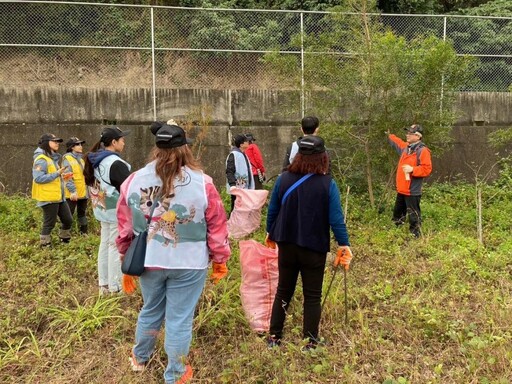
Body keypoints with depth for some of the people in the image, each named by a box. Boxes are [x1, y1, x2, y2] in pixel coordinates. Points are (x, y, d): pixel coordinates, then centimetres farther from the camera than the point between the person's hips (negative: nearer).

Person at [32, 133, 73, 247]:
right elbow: (38, 178, -25)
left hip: (58, 197, 9)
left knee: (68, 220, 14)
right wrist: (57, 174, -25)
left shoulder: (53, 158, 15)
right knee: (49, 223, 0)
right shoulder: (41, 160, -15)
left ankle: (64, 240, 31)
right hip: (48, 198, -9)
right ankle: (45, 245, 14)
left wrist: (61, 175, 6)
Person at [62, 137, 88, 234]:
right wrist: (73, 191, -24)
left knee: (82, 213, 16)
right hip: (72, 194, -8)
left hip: (83, 193, 8)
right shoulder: (67, 158, -8)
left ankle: (84, 233, 25)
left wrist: (87, 189, 15)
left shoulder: (81, 159, 16)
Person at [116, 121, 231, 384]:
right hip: (188, 263, -3)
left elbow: (124, 224, 4)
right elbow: (217, 227, -8)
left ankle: (140, 358, 48)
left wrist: (126, 255, 18)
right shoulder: (202, 183, -14)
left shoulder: (134, 181, -6)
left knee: (150, 311, 25)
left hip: (148, 260, 4)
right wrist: (220, 260, 6)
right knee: (179, 318, 11)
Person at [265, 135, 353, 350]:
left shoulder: (284, 179, -4)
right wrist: (343, 244, -4)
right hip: (314, 247, -3)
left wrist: (271, 234, 19)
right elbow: (336, 218, -14)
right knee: (312, 296, 11)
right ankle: (310, 342, 17)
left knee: (283, 291, 18)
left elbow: (272, 210, 4)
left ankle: (274, 337, 25)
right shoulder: (327, 184, -13)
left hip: (287, 245, 3)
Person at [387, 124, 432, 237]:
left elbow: (427, 169, -20)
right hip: (401, 189, 9)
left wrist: (412, 169, -28)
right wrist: (389, 136, 40)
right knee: (397, 214, 22)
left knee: (414, 217, -3)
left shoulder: (423, 151, -15)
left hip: (412, 191, -9)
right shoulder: (406, 147, 11)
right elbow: (397, 143, 35)